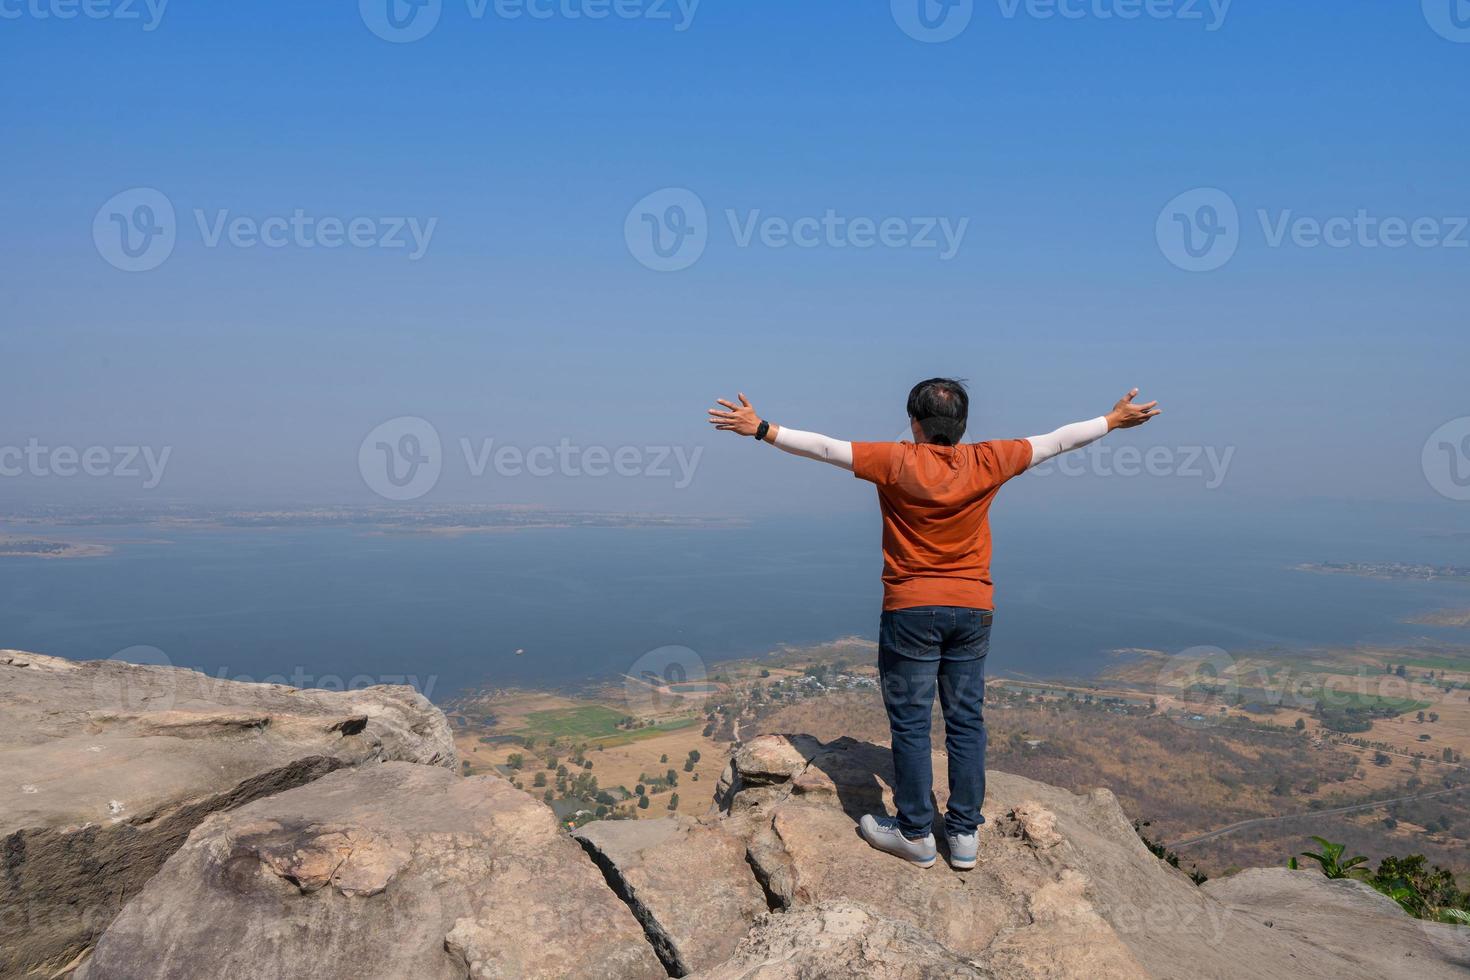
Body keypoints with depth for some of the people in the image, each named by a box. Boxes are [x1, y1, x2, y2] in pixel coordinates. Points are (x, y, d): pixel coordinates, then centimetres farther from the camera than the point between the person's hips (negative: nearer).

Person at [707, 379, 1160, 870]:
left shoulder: (895, 461, -11)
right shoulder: (988, 461, -2)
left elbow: (823, 447, -12)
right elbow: (1056, 441, 9)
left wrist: (760, 428, -5)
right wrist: (1114, 420, 23)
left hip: (910, 611, -3)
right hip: (972, 609, 4)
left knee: (910, 723, 6)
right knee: (966, 722, 11)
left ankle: (915, 833, 16)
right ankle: (965, 834, 19)